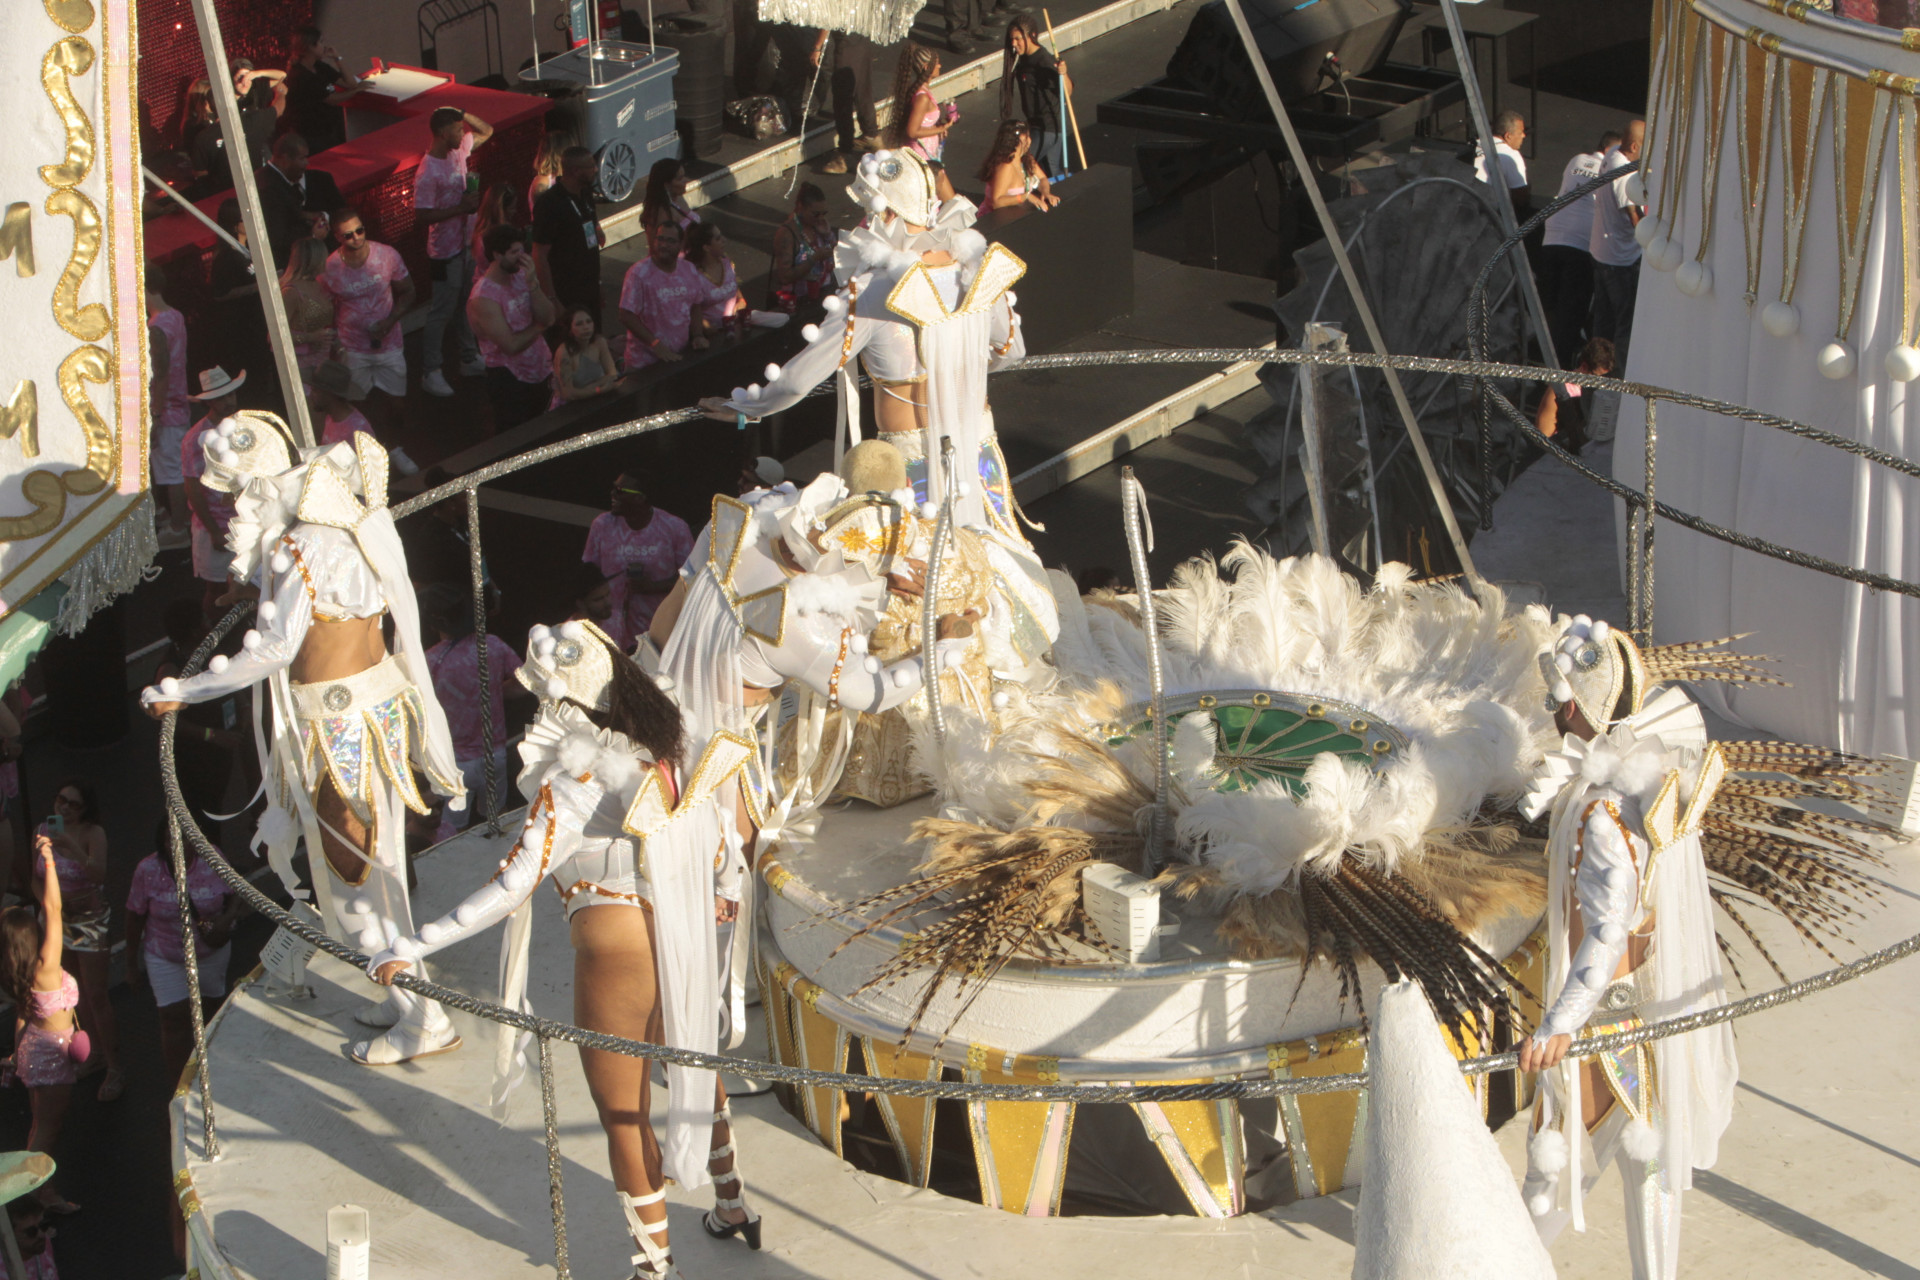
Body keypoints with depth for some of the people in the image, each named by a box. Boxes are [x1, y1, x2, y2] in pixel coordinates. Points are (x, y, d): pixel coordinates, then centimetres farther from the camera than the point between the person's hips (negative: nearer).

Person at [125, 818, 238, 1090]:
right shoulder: (148, 871, -16)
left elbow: (234, 895, -1)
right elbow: (135, 917, -7)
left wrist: (227, 918, -24)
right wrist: (132, 962, -2)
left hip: (211, 952, 3)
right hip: (166, 958, -3)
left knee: (211, 1008, 21)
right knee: (175, 1019, -7)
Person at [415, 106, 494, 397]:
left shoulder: (459, 150, -1)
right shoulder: (427, 174, -25)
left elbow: (487, 131, 12)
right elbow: (421, 216, -26)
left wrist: (464, 115, -8)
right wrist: (461, 208, -25)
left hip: (465, 244, 8)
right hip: (444, 252, -8)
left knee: (466, 306, 21)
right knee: (441, 312, 1)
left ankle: (470, 360, 36)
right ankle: (431, 373, 11)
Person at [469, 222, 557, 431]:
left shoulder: (520, 276, 0)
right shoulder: (483, 297, -23)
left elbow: (547, 317, -7)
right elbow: (511, 345, -25)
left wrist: (532, 283, -20)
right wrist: (538, 326, -8)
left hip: (538, 372, 8)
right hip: (509, 380, -7)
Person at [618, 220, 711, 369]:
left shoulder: (689, 270, 5)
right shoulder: (639, 273, -14)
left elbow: (696, 306, 17)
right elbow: (626, 317, -16)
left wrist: (697, 336, 0)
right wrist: (656, 345, -20)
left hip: (681, 355, 5)